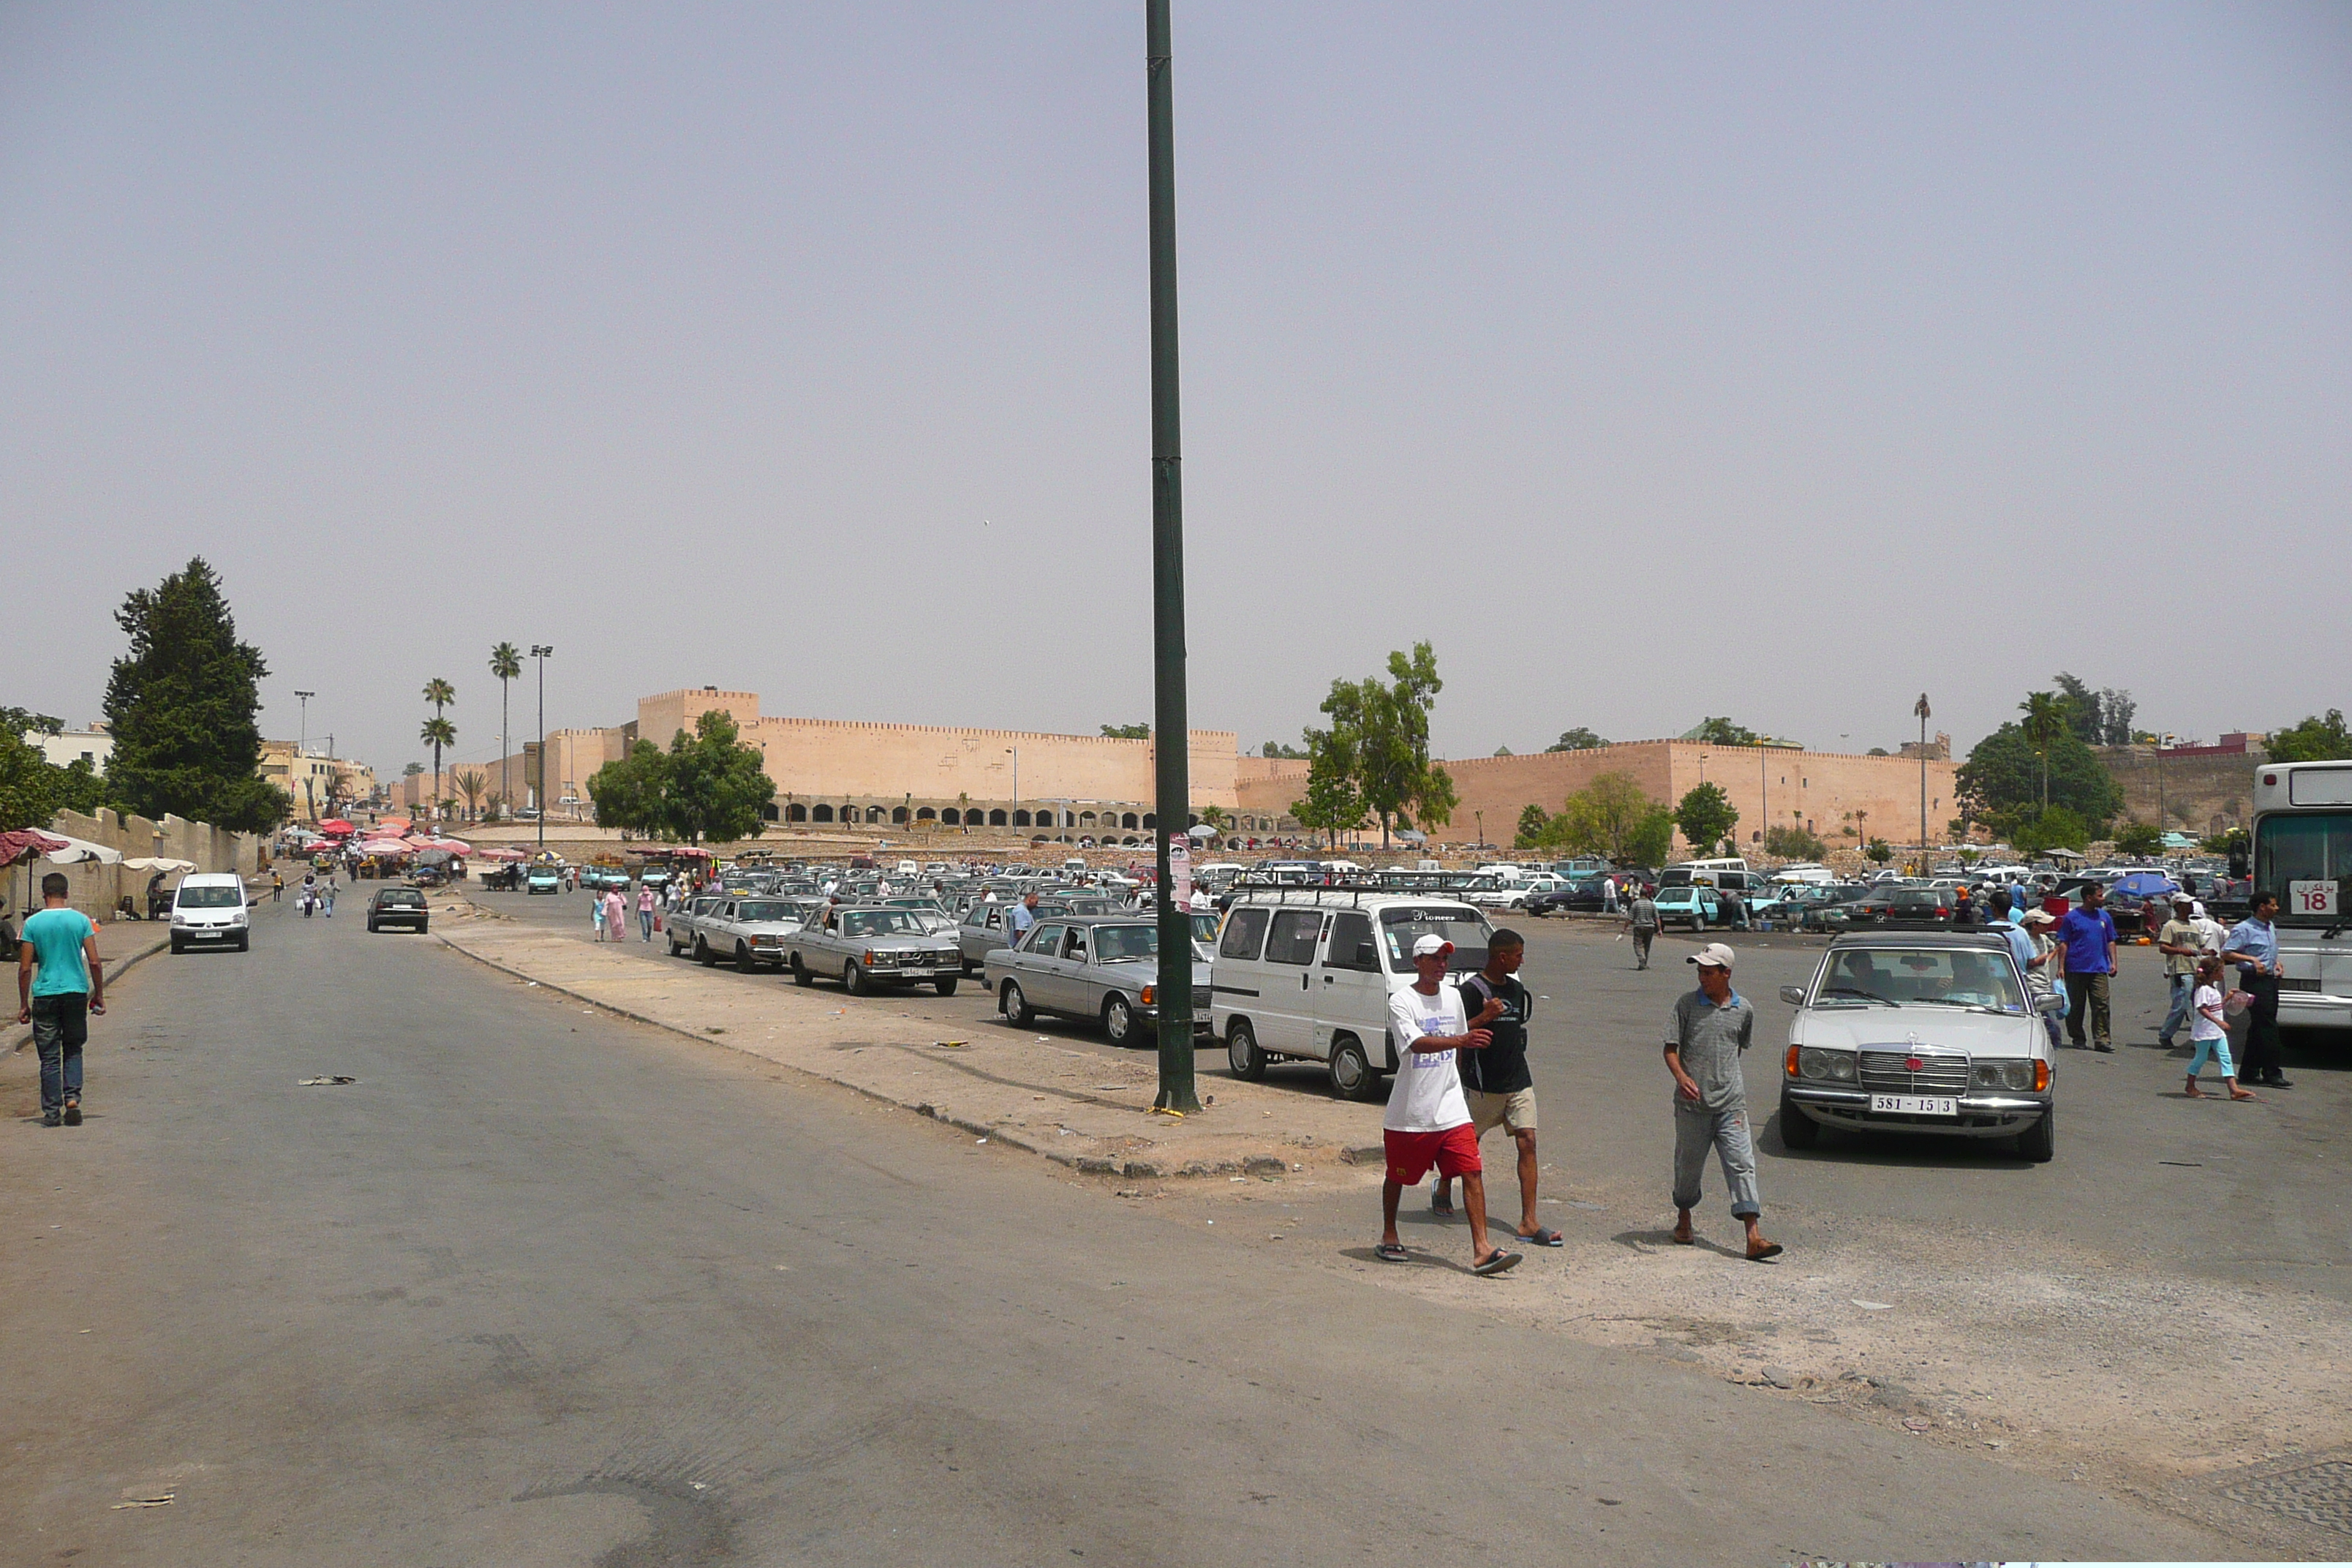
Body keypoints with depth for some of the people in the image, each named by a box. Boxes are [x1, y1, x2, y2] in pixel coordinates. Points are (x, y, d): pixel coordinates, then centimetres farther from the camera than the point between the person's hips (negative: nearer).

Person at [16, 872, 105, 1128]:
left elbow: (25, 968, -3)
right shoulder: (81, 920, -1)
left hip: (45, 994, -1)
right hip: (76, 992, 1)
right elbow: (94, 962, -2)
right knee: (73, 1050, 14)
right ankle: (72, 1098, -4)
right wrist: (99, 995, 8)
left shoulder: (33, 923, -3)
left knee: (49, 1056, 5)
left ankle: (52, 1113, 6)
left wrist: (23, 1004, 5)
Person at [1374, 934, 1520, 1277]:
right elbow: (1416, 1043, -29)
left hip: (1451, 1109, 4)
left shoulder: (1453, 996, 8)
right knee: (1397, 1177, 11)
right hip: (1409, 1112, -4)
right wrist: (1461, 1040, -41)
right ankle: (1389, 1238, 33)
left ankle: (1481, 1250, -9)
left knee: (1472, 1172, -8)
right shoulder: (1401, 1002, -12)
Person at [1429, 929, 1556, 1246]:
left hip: (1518, 1081, 5)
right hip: (1482, 1085, -5)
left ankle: (1529, 1223, -8)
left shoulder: (1516, 989, 11)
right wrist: (1484, 1017, -26)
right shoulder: (1471, 990, -12)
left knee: (1527, 1143, -7)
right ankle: (1443, 1187, 40)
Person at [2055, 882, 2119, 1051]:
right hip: (2076, 969, -3)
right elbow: (2063, 943, -2)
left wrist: (2113, 963, 8)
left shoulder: (2105, 917, 12)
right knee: (2076, 1006, 5)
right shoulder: (2072, 917, -2)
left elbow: (2110, 941, 19)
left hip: (2099, 969, 3)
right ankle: (2077, 1038, 15)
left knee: (2101, 1005, -5)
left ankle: (2102, 1039, -4)